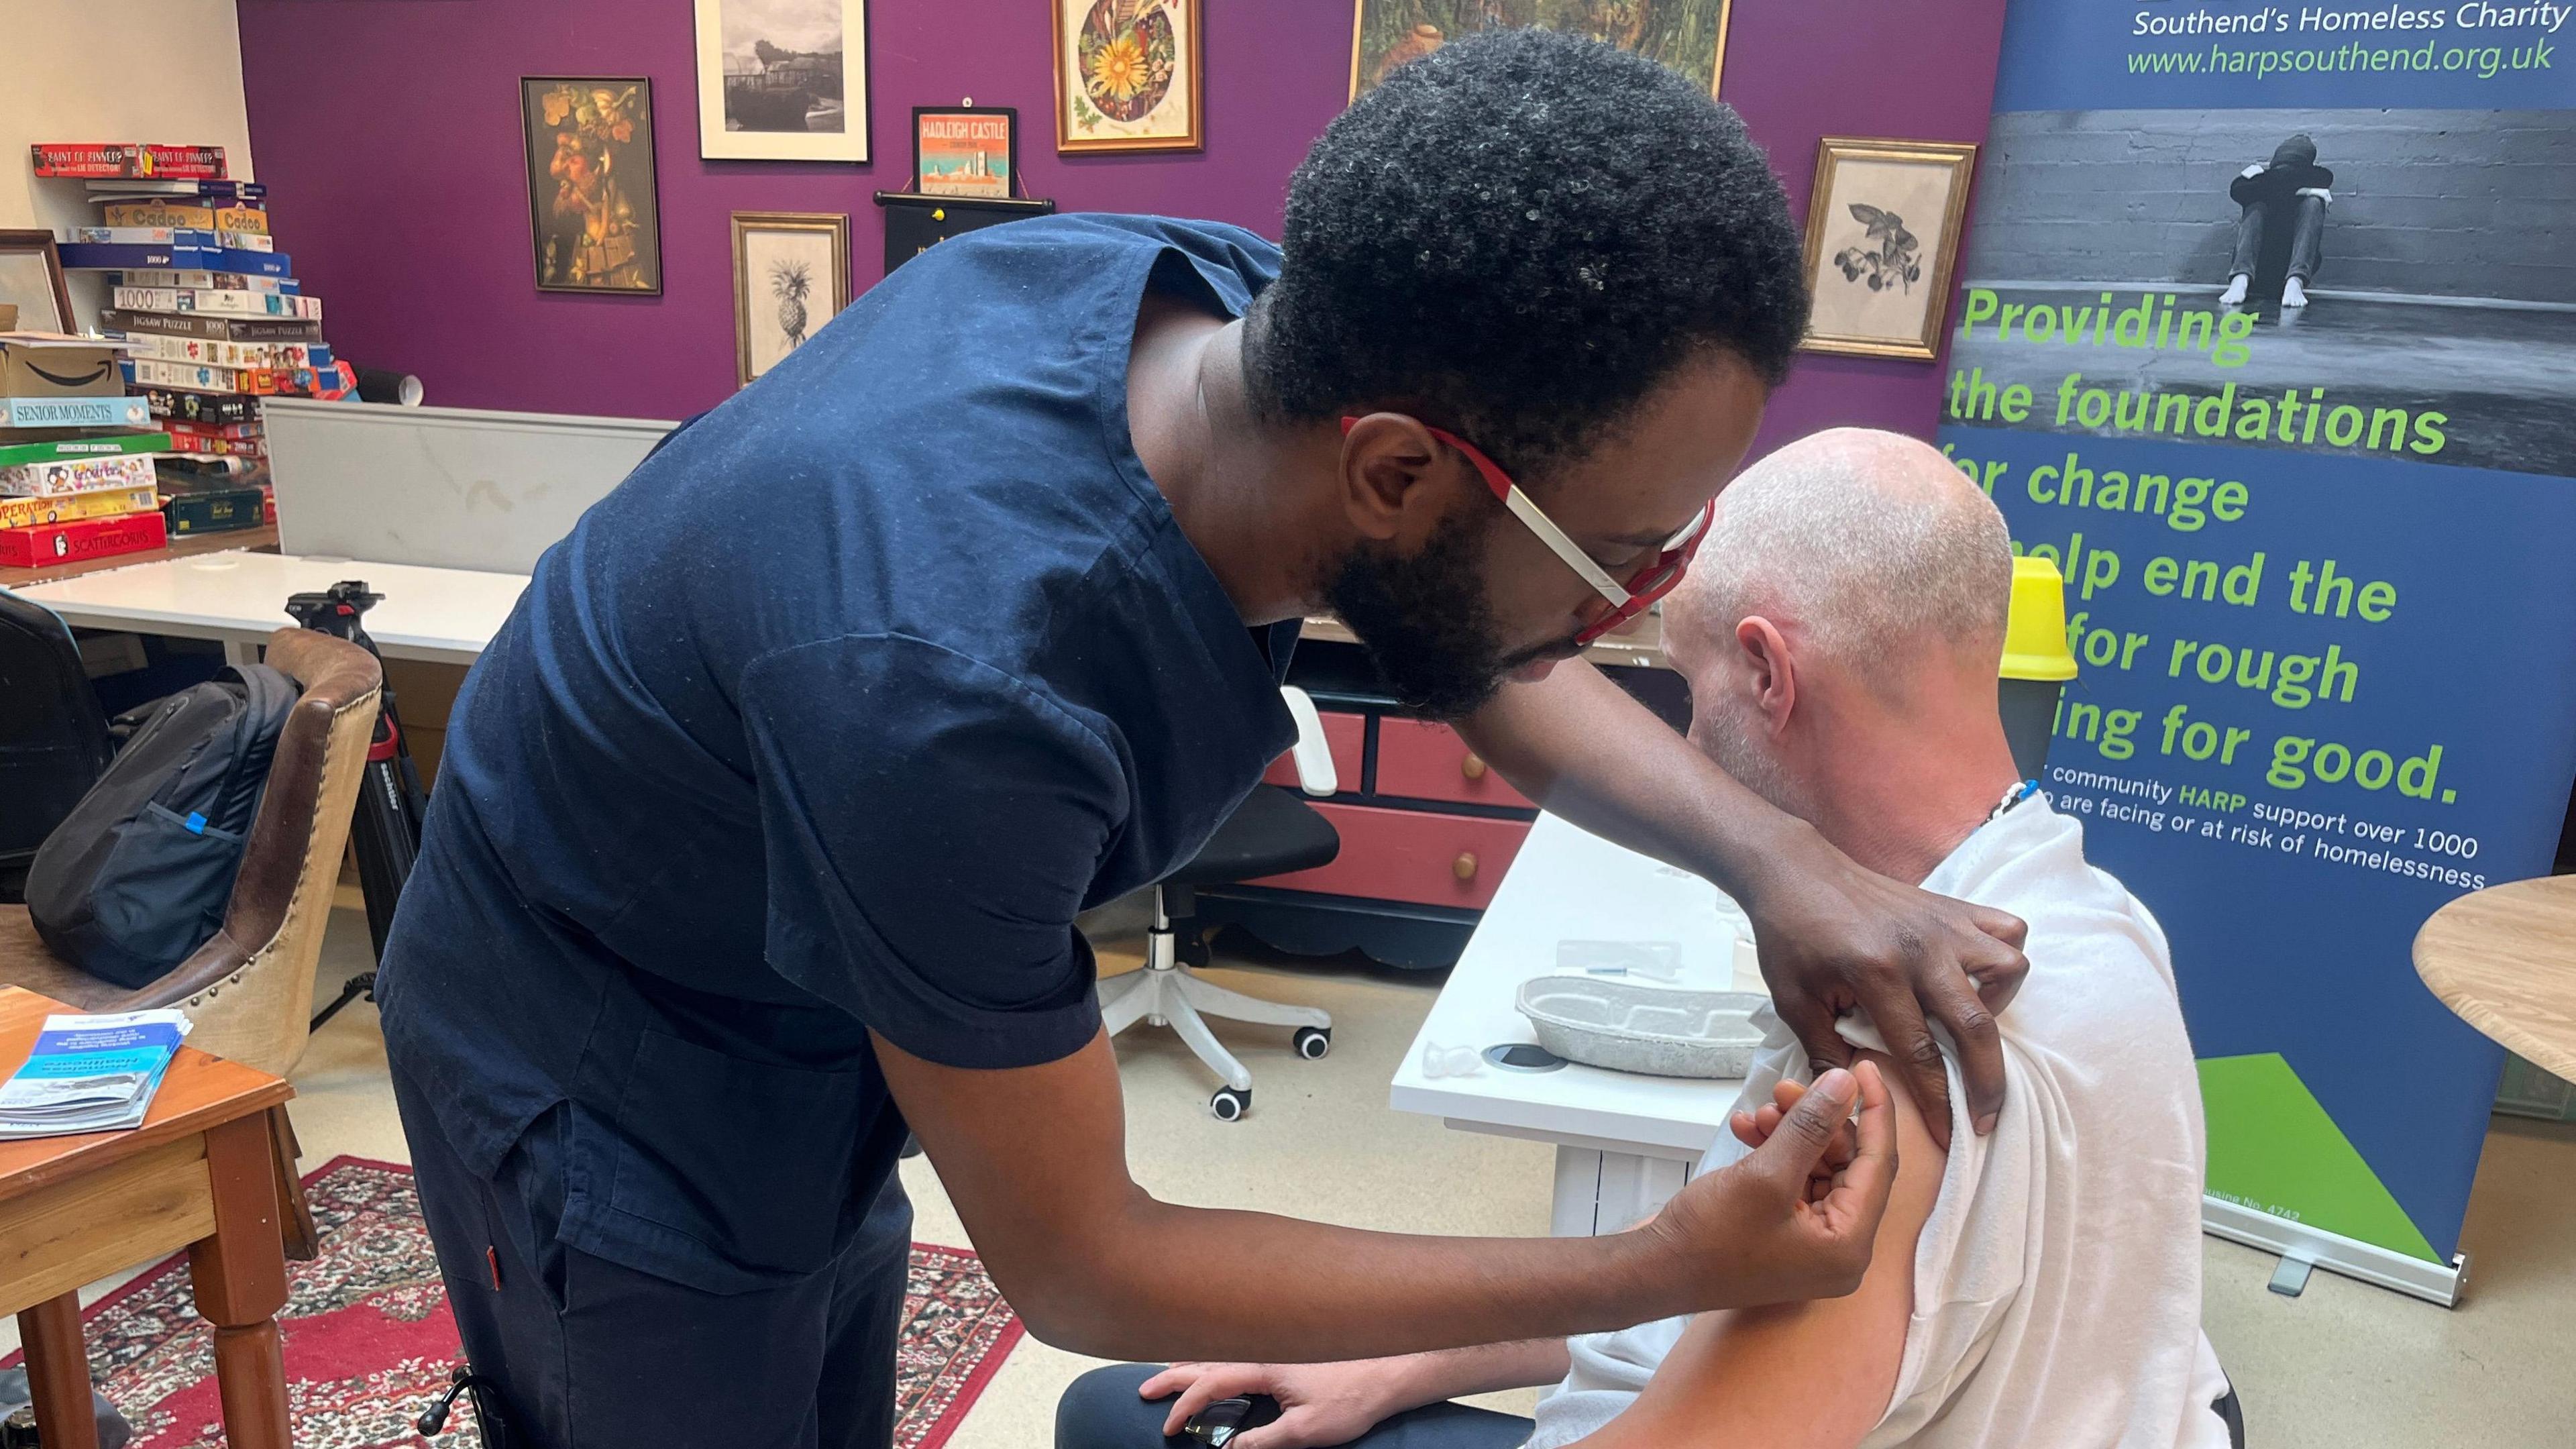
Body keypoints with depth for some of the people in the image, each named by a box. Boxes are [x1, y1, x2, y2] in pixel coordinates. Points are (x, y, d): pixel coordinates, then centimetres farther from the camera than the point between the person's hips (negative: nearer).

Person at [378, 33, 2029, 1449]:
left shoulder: (1240, 307, -21)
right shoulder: (946, 682, -43)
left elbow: (1484, 656, -1)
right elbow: (1080, 1273, -27)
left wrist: (1771, 850, -17)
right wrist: (1663, 1272, -25)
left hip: (809, 1050, 7)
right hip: (608, 1106, -6)